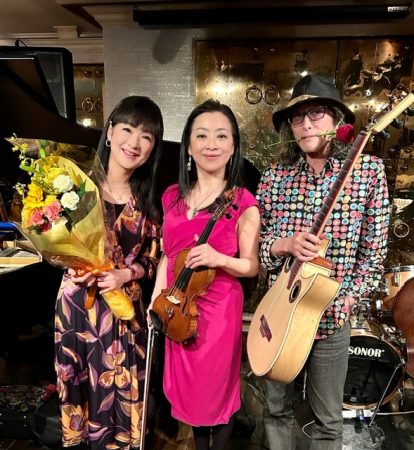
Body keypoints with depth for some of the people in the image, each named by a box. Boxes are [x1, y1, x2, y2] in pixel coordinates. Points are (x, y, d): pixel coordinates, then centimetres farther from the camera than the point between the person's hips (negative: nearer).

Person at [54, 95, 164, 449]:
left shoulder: (148, 199, 2)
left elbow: (153, 256, 4)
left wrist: (125, 274, -14)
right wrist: (70, 265, -16)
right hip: (78, 301, -1)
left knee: (122, 388, 13)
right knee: (84, 384, 14)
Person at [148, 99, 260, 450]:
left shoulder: (243, 203, -12)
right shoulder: (173, 196, 2)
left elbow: (252, 266, -8)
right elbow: (167, 253, 10)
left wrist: (219, 259, -26)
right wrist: (157, 296, 2)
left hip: (219, 307, -5)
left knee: (219, 385, 13)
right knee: (188, 385, 20)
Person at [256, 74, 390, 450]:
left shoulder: (368, 170, -7)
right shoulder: (274, 176, -2)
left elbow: (374, 254, -4)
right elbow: (254, 246, 1)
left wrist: (344, 301, -12)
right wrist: (284, 244, -19)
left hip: (332, 318, -1)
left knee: (328, 419, 17)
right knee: (276, 407, 20)